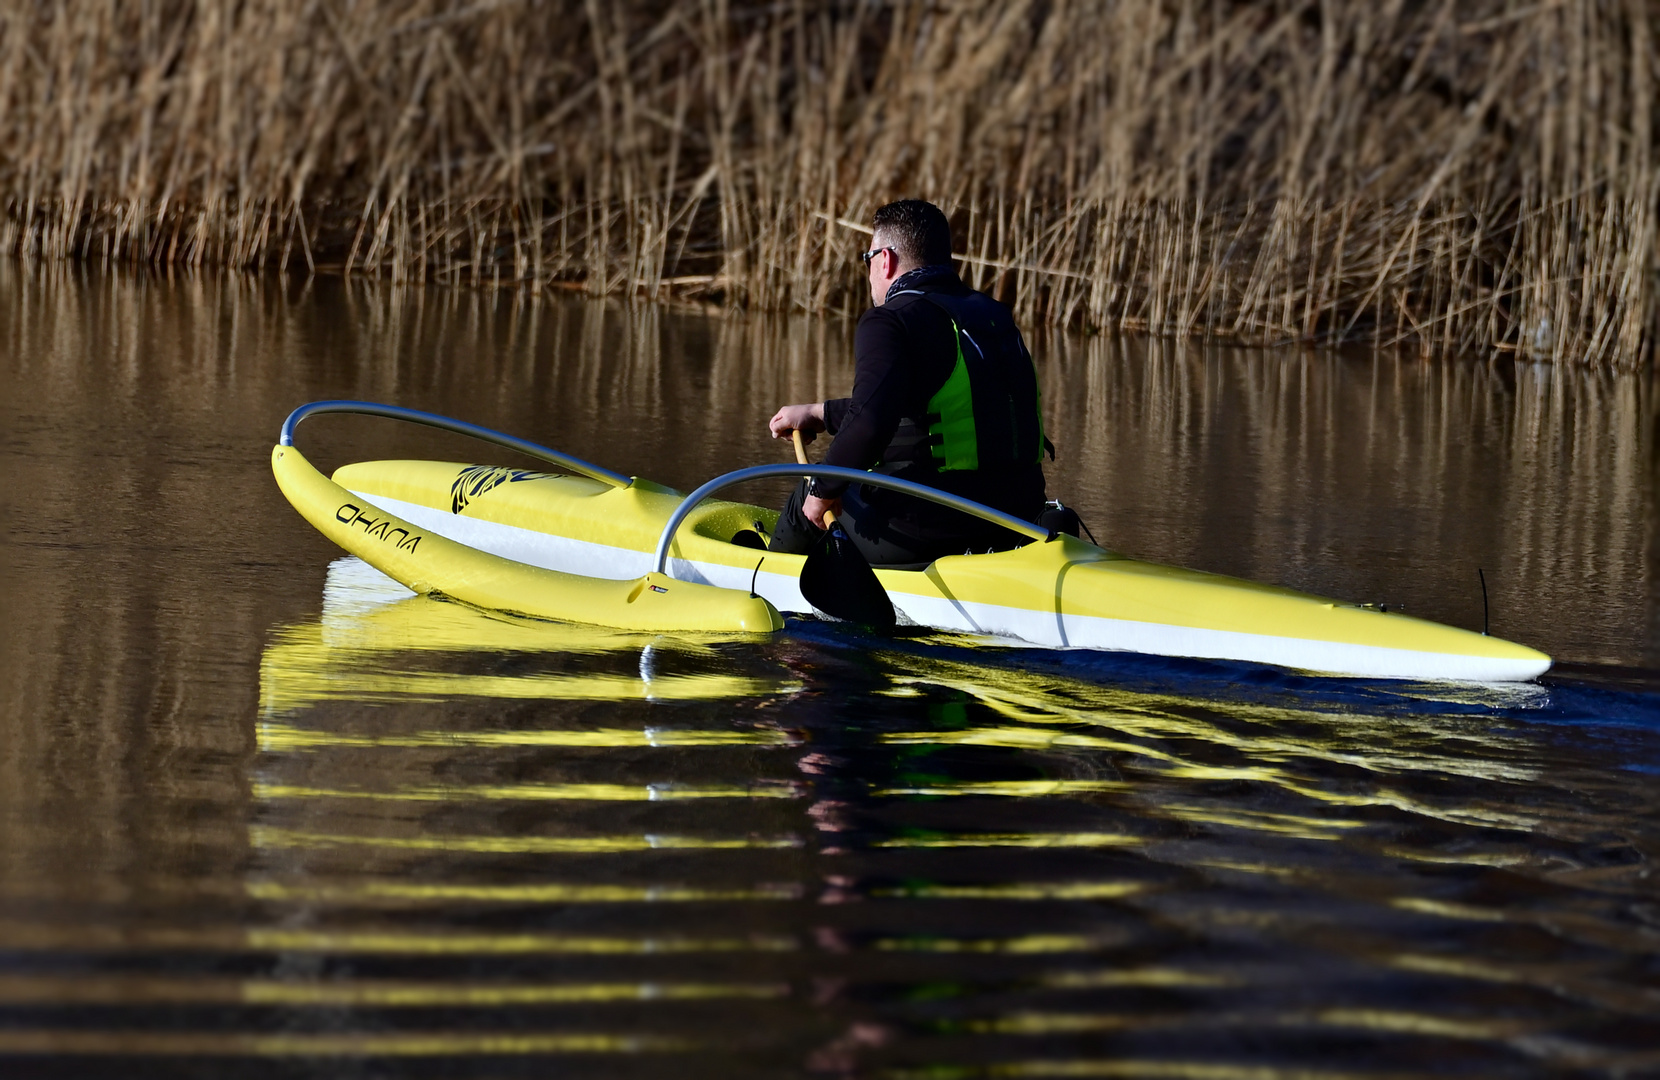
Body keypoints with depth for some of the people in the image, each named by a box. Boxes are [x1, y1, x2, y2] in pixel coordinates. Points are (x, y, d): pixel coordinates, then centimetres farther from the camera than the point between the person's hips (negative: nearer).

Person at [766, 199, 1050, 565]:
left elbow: (870, 422, -28)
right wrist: (821, 414, 36)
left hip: (926, 532, -7)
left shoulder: (889, 321, -12)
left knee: (811, 496, 23)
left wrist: (824, 487, -12)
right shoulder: (995, 315, 14)